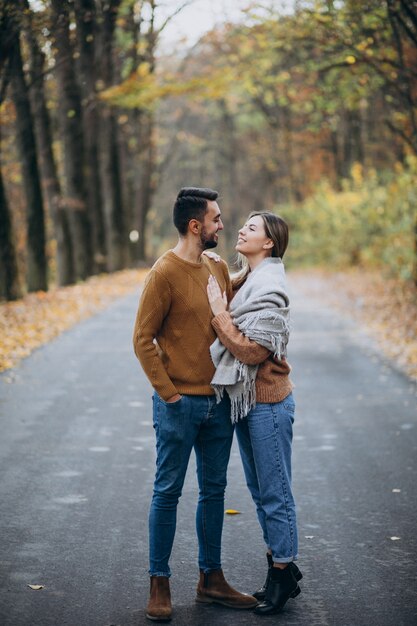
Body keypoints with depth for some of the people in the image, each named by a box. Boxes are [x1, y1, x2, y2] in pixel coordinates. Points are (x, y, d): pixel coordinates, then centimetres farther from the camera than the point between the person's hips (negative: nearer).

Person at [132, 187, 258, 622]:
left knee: (214, 491, 13)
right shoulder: (165, 272, -11)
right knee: (167, 492, 2)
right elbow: (143, 338, -11)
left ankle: (211, 579, 24)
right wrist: (168, 393, -14)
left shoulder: (218, 269, 9)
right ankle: (159, 585, 11)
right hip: (180, 404, -7)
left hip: (218, 402, 7)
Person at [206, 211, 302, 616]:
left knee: (274, 494, 0)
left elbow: (252, 351, -23)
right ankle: (281, 568, 27)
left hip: (267, 402, -10)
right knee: (260, 491, 16)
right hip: (244, 400, 10)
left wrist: (219, 313, -18)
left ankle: (283, 575, 11)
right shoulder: (248, 280, 10)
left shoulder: (268, 289, -18)